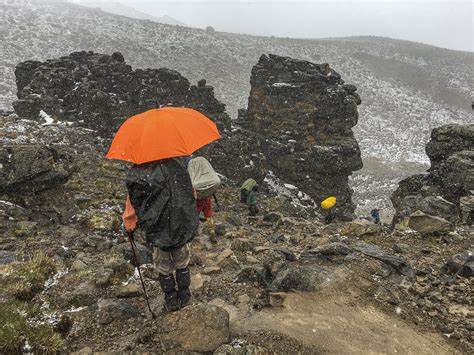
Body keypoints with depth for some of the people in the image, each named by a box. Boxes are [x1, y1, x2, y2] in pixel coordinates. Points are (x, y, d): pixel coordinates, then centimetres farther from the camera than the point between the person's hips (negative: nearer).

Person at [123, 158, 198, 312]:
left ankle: (171, 300, 36)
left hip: (159, 231, -2)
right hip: (183, 228, 3)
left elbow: (133, 206, -8)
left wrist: (129, 226, 11)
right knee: (182, 263, 24)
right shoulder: (176, 163, -9)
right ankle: (184, 296, 39)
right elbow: (191, 193, 3)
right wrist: (190, 215, 20)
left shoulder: (136, 175, -18)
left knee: (164, 268, 20)